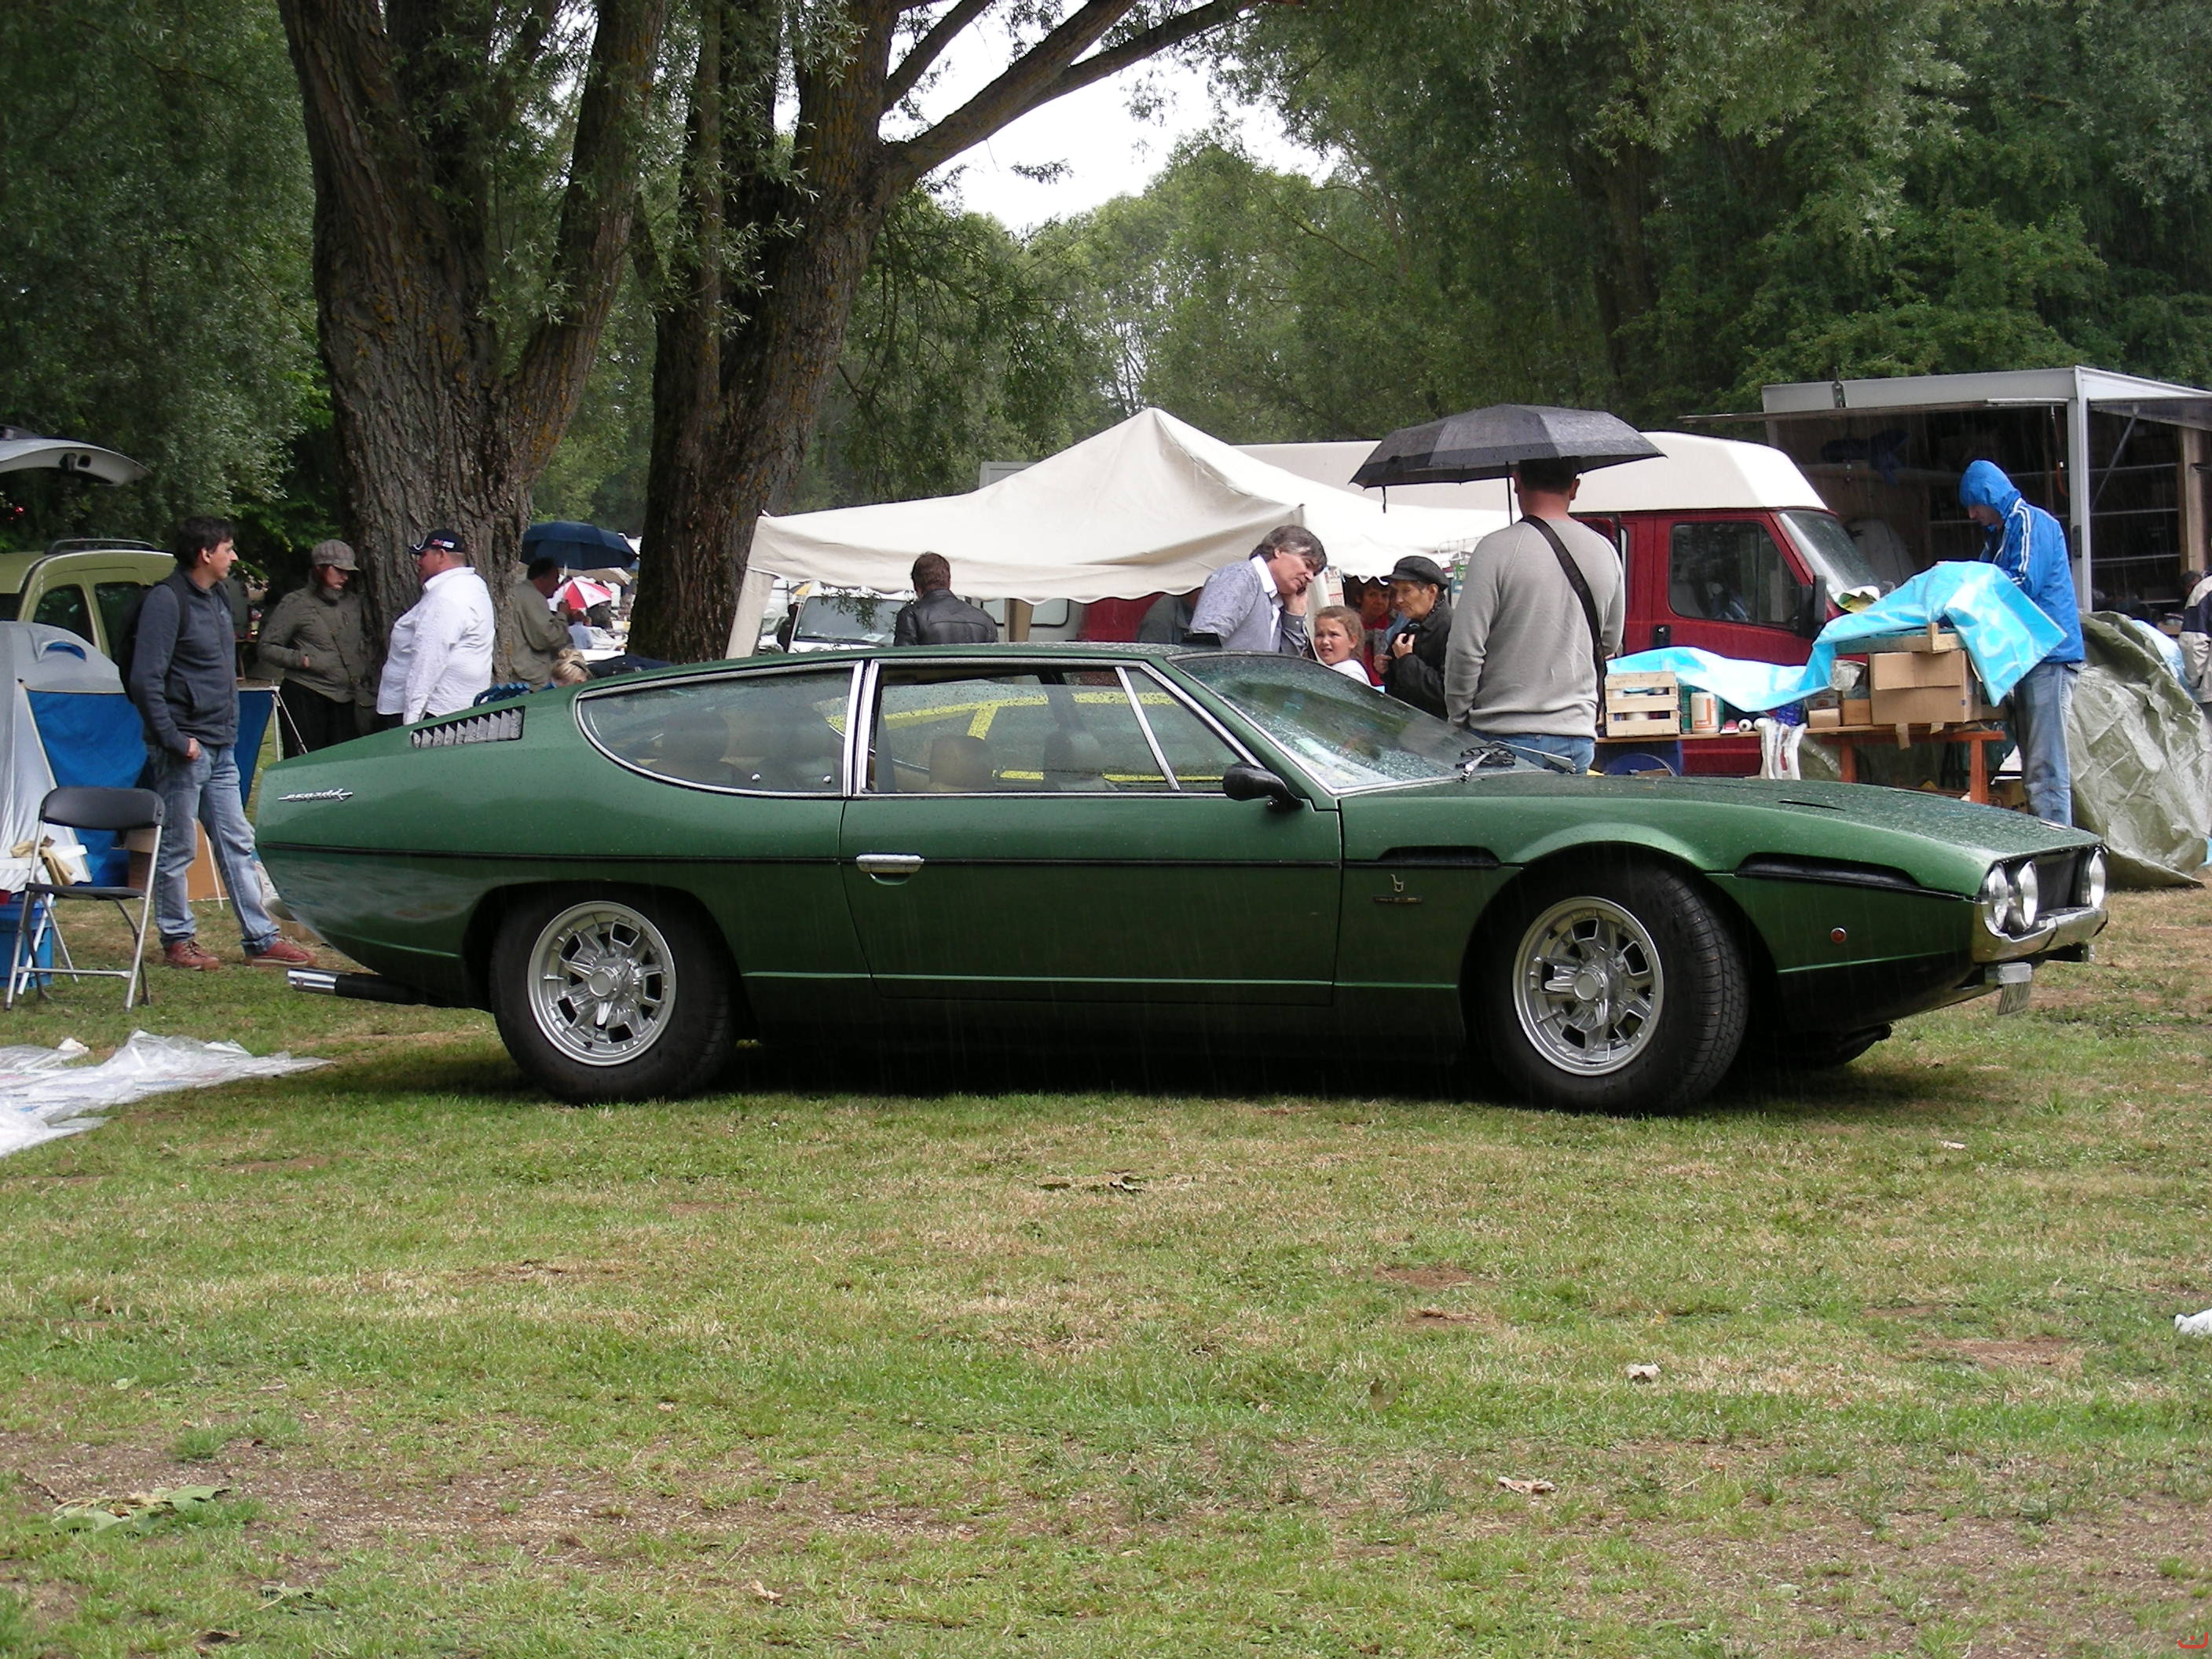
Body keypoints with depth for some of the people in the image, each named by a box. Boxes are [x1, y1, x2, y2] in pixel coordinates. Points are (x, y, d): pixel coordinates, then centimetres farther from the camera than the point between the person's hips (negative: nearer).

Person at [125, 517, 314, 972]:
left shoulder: (217, 601, 15)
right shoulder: (166, 600, -13)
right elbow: (146, 681, -18)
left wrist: (229, 729, 15)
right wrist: (174, 739, -20)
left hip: (220, 747, 9)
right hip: (185, 747, -9)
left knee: (237, 842, 9)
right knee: (177, 848, 0)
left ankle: (260, 937, 12)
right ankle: (177, 940, 9)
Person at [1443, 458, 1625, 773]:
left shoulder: (1497, 549, -10)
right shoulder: (1606, 552, 8)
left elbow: (1467, 648, -10)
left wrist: (1458, 718, 2)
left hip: (1504, 736, -5)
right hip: (1578, 735, 5)